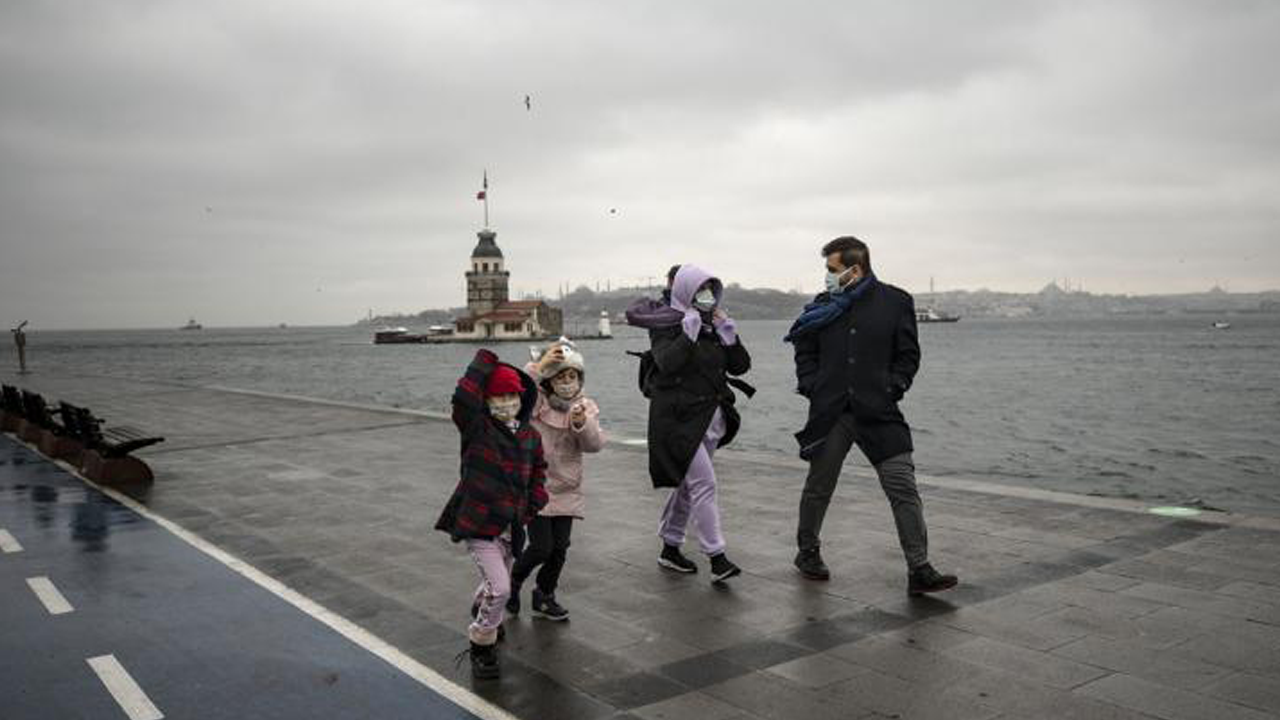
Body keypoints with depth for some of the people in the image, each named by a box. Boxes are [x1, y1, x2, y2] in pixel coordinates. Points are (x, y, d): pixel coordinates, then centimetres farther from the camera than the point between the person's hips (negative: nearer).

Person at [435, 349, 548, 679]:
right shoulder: (477, 429, -14)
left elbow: (537, 470, 20)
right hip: (478, 524, -6)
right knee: (499, 588, -14)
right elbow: (463, 399, -34)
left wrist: (534, 504, 8)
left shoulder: (530, 435, 2)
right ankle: (482, 646, 8)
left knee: (497, 582, 25)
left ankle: (481, 612, 59)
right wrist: (485, 360, -25)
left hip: (509, 525, 6)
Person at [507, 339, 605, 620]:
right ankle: (514, 581, 23)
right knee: (542, 546, -7)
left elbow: (594, 445, -8)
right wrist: (538, 367, -31)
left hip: (567, 489, 4)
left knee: (560, 547, 4)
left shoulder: (587, 407, 3)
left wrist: (582, 424, -28)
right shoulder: (534, 403, -8)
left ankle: (544, 596, 27)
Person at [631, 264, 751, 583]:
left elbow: (741, 366, 5)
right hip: (677, 417, -7)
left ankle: (670, 549, 28)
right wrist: (690, 330, -24)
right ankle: (717, 559, -10)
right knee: (704, 483, -13)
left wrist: (728, 332, -6)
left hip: (710, 417, 7)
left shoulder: (715, 325, 11)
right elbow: (667, 362, -25)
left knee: (688, 484, 14)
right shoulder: (666, 325, -7)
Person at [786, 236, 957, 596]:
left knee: (904, 489, -6)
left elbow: (908, 355, 5)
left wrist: (892, 388, -6)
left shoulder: (895, 302, 1)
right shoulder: (823, 305, 7)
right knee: (818, 487, 12)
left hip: (878, 414, -1)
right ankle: (808, 552, 33)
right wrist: (811, 386, 0)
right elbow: (805, 352, 14)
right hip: (830, 413, 2)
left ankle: (919, 571, -1)